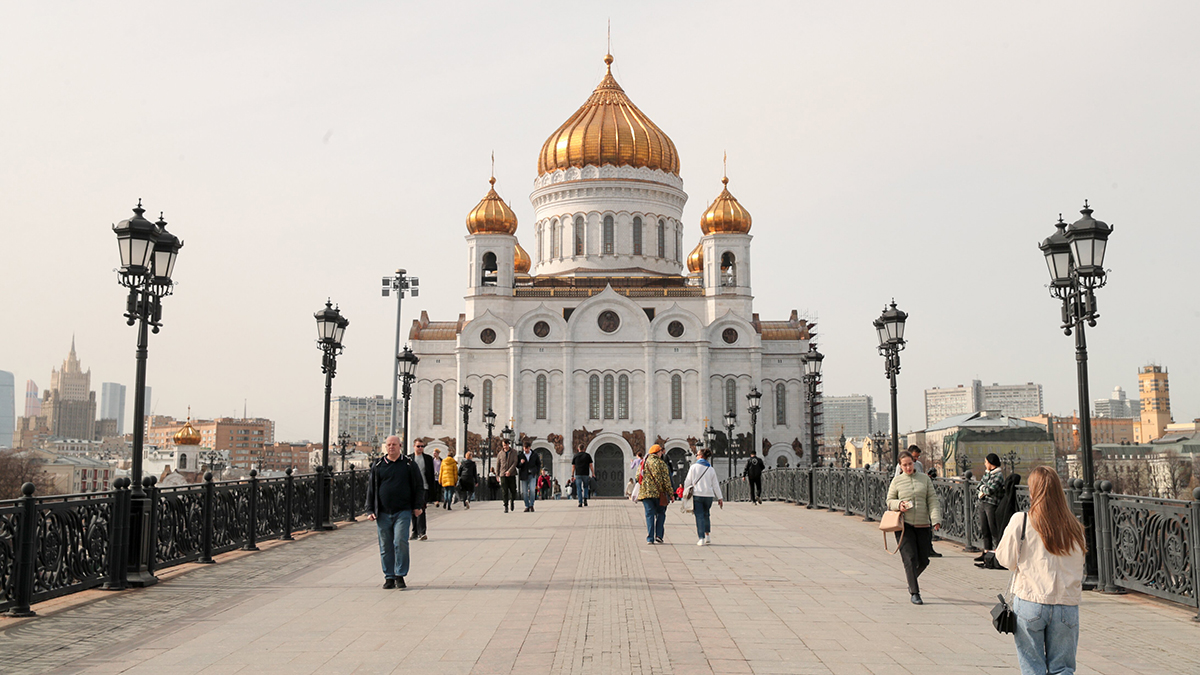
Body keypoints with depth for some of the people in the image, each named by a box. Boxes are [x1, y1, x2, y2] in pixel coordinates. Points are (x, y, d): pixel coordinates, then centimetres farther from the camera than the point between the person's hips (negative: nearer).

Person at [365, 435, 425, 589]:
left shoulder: (409, 465, 6)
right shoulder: (377, 466, 10)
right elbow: (371, 489, 11)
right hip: (383, 513, 2)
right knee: (385, 546, 5)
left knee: (400, 542, -12)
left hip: (403, 512, -2)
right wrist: (370, 510, 5)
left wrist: (418, 506, 0)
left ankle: (400, 576, -1)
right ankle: (389, 577, 15)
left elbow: (419, 487, 9)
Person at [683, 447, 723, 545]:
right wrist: (720, 498, 14)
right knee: (706, 515, 20)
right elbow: (715, 485, 9)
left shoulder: (694, 467, -3)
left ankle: (702, 539, -8)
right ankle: (708, 536, 21)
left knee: (699, 516, -2)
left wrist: (685, 494, 9)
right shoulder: (711, 469, 7)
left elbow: (688, 482, -2)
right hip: (708, 495, 3)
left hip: (697, 495, -3)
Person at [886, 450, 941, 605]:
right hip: (904, 524, -2)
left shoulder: (924, 479, 8)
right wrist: (898, 505, -13)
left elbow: (933, 500, 4)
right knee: (910, 558, -9)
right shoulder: (897, 481, 4)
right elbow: (889, 501, 10)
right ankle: (914, 593, 1)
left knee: (923, 560, 7)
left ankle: (911, 580, 36)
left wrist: (936, 519, -8)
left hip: (923, 525, 2)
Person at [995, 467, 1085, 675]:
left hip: (1030, 601, -2)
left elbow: (1006, 559, -1)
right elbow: (1078, 568, 8)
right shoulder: (1074, 527, 1)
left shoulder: (1021, 521, -8)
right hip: (1066, 605, 3)